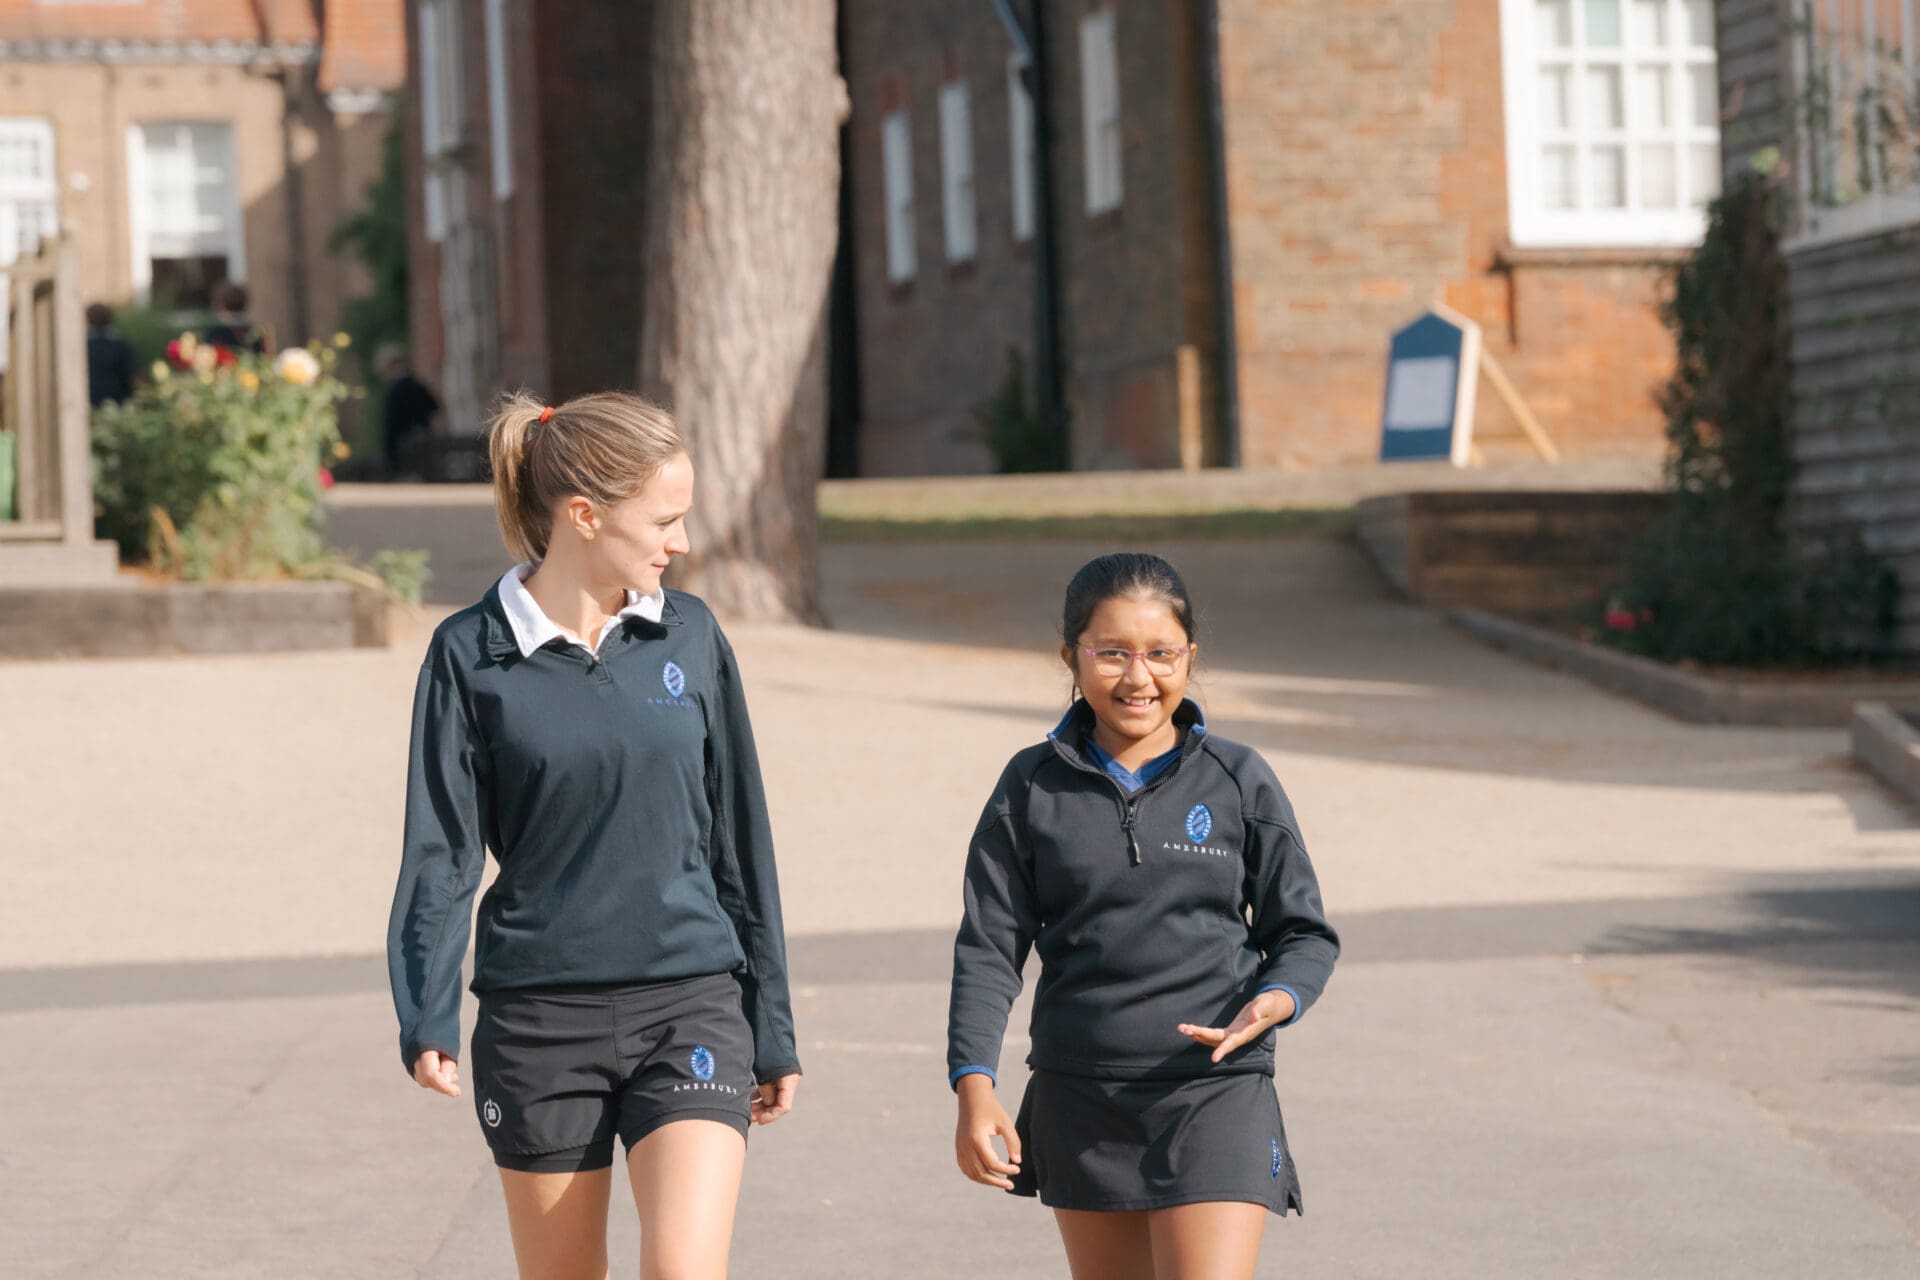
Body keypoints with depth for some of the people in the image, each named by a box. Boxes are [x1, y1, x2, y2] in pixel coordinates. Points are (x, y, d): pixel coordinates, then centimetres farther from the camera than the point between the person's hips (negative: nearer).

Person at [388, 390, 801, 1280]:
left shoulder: (688, 639, 4)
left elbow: (739, 840, 9)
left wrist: (772, 1031, 11)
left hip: (690, 1006, 1)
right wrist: (427, 1019, -14)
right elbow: (441, 855, -2)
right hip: (539, 1017, -1)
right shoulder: (472, 655, -3)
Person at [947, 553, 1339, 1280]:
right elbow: (988, 947, 2)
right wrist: (974, 1084, -9)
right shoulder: (1033, 788, 2)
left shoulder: (1237, 783, 0)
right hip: (1079, 1099, 2)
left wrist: (1276, 1001, -16)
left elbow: (1303, 932, 6)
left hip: (1214, 1092, -2)